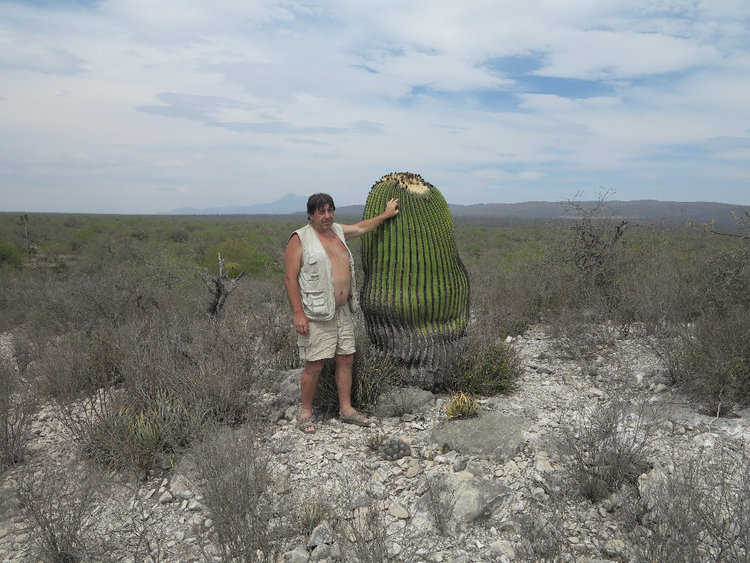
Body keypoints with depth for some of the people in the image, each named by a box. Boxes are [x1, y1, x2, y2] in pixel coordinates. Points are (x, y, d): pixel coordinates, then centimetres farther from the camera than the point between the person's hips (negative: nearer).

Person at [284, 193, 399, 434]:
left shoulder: (337, 230, 13)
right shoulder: (300, 239, -7)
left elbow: (361, 227, 33)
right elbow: (290, 277, -10)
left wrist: (386, 215, 41)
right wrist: (298, 314, -17)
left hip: (342, 311, 7)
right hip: (316, 314, -7)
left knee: (346, 359, 10)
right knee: (315, 365, -4)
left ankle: (346, 409, 23)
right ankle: (305, 413, 14)